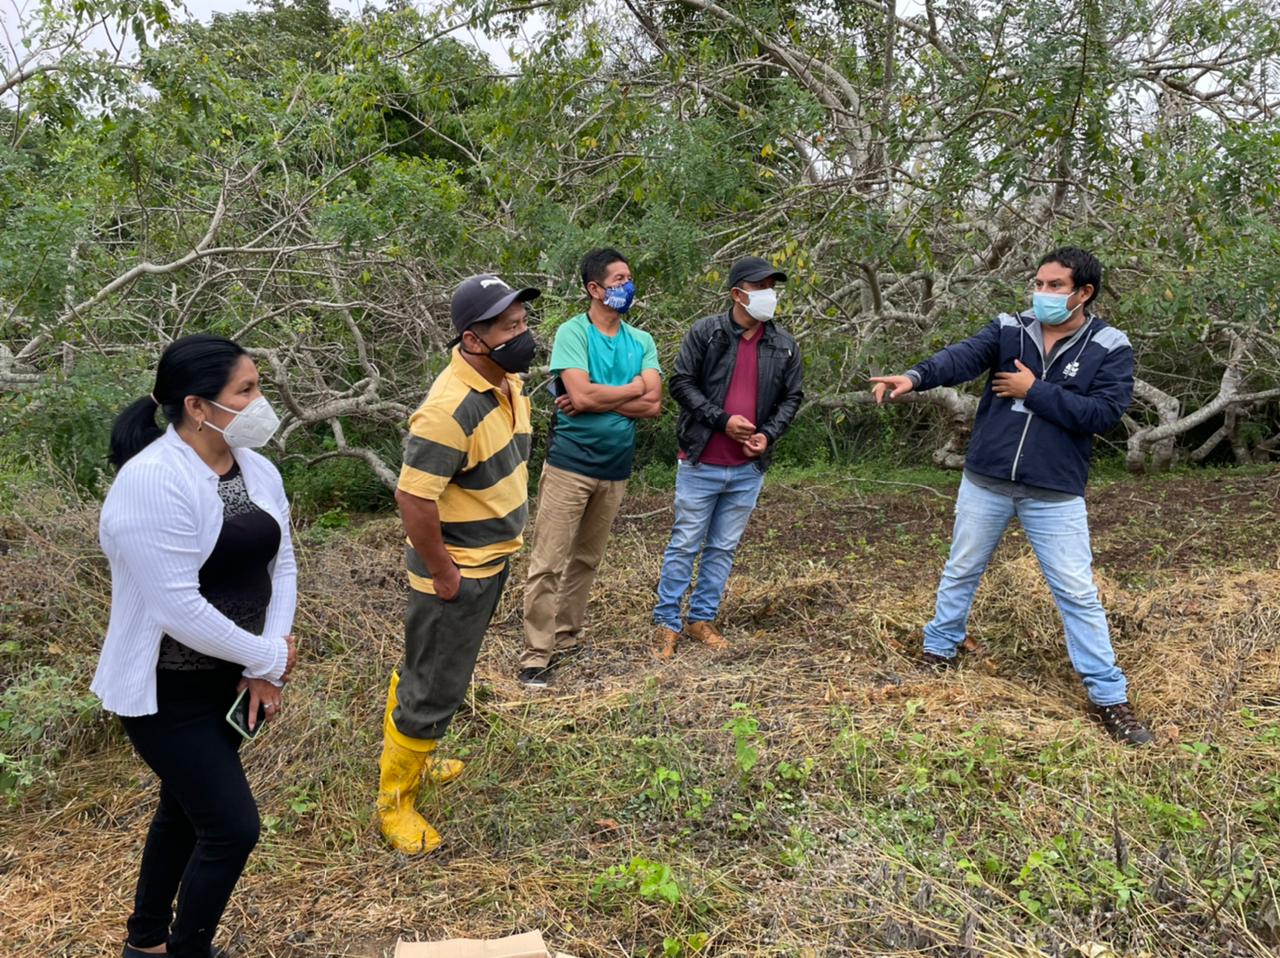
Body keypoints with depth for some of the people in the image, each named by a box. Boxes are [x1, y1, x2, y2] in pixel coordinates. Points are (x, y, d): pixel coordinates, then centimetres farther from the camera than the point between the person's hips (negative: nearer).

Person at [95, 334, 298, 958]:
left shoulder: (257, 470, 0)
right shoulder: (152, 482, -26)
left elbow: (281, 563, 3)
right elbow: (177, 608, -28)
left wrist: (266, 665, -8)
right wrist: (269, 658, -17)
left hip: (230, 679, 8)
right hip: (169, 693, -8)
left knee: (186, 810, 23)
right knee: (233, 827, -4)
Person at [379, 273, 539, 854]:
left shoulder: (508, 382, 0)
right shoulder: (451, 408, -30)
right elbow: (413, 498, -30)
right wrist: (443, 575, -21)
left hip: (493, 561, 9)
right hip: (457, 574, -9)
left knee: (422, 670, 26)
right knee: (434, 692, 6)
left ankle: (407, 758, 46)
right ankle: (393, 801, 25)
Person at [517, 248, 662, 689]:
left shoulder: (641, 341, 7)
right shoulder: (572, 332, -8)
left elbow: (653, 405, -4)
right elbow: (581, 394, -21)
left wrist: (596, 399, -15)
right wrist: (634, 388, -8)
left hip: (615, 467, 6)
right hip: (570, 464, -5)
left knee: (586, 560, 15)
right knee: (548, 563, -4)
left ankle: (567, 638, 28)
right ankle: (536, 656, 2)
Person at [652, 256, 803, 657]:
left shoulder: (784, 345, 4)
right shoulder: (705, 332, -7)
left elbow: (792, 397, 10)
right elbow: (681, 382, -8)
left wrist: (768, 434, -6)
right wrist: (722, 419, -16)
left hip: (748, 469, 4)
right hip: (700, 463, -4)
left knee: (724, 547, 11)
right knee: (685, 544, 3)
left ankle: (703, 618, 24)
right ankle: (666, 621, 14)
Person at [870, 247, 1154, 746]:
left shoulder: (1109, 348, -5)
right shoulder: (1009, 328, -1)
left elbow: (1103, 413, -16)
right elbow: (962, 356, -19)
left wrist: (1035, 392, -16)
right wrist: (915, 376, -39)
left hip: (1055, 495, -2)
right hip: (986, 483, 2)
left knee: (1077, 592, 3)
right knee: (961, 572, 16)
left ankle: (1108, 696, 16)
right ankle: (939, 652, 38)